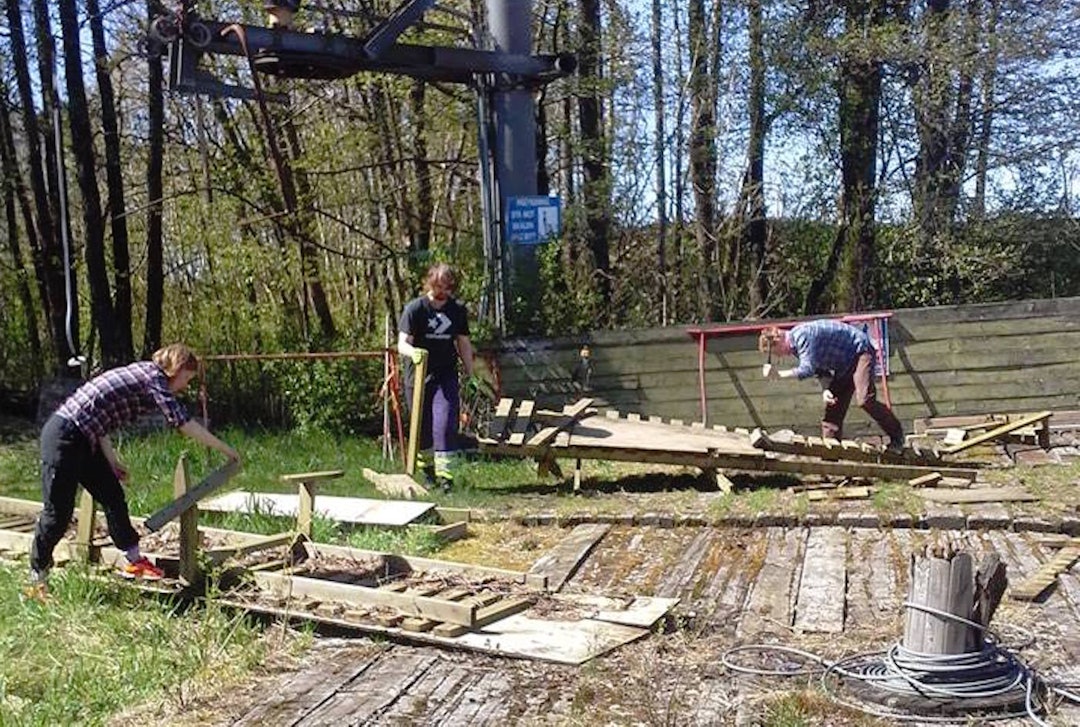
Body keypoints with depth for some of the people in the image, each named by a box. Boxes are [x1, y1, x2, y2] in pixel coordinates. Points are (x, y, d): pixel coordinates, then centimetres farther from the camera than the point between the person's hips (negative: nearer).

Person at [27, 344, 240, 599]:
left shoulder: (141, 374, 15)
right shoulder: (153, 376, -11)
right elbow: (183, 423, -18)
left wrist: (111, 460, 13)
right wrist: (225, 449, -12)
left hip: (83, 439, 10)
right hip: (64, 437, -10)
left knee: (113, 498, 11)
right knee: (58, 512, -1)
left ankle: (134, 561, 20)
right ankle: (37, 579, 14)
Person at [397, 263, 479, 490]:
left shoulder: (458, 310, 4)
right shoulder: (415, 308, -8)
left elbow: (464, 343, 13)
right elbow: (402, 343, -14)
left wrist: (470, 375, 12)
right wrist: (412, 352, -37)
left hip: (446, 376, 1)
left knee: (445, 424, -11)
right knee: (422, 427, 9)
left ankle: (445, 474, -8)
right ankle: (427, 468, 29)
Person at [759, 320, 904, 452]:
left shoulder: (802, 335, -26)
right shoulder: (795, 345, 5)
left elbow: (807, 369, -32)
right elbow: (820, 369, 4)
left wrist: (778, 374, -25)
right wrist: (825, 389, -14)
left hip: (860, 350, -10)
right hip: (845, 364, 10)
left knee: (864, 399, -25)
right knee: (833, 407, 5)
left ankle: (897, 437, -9)